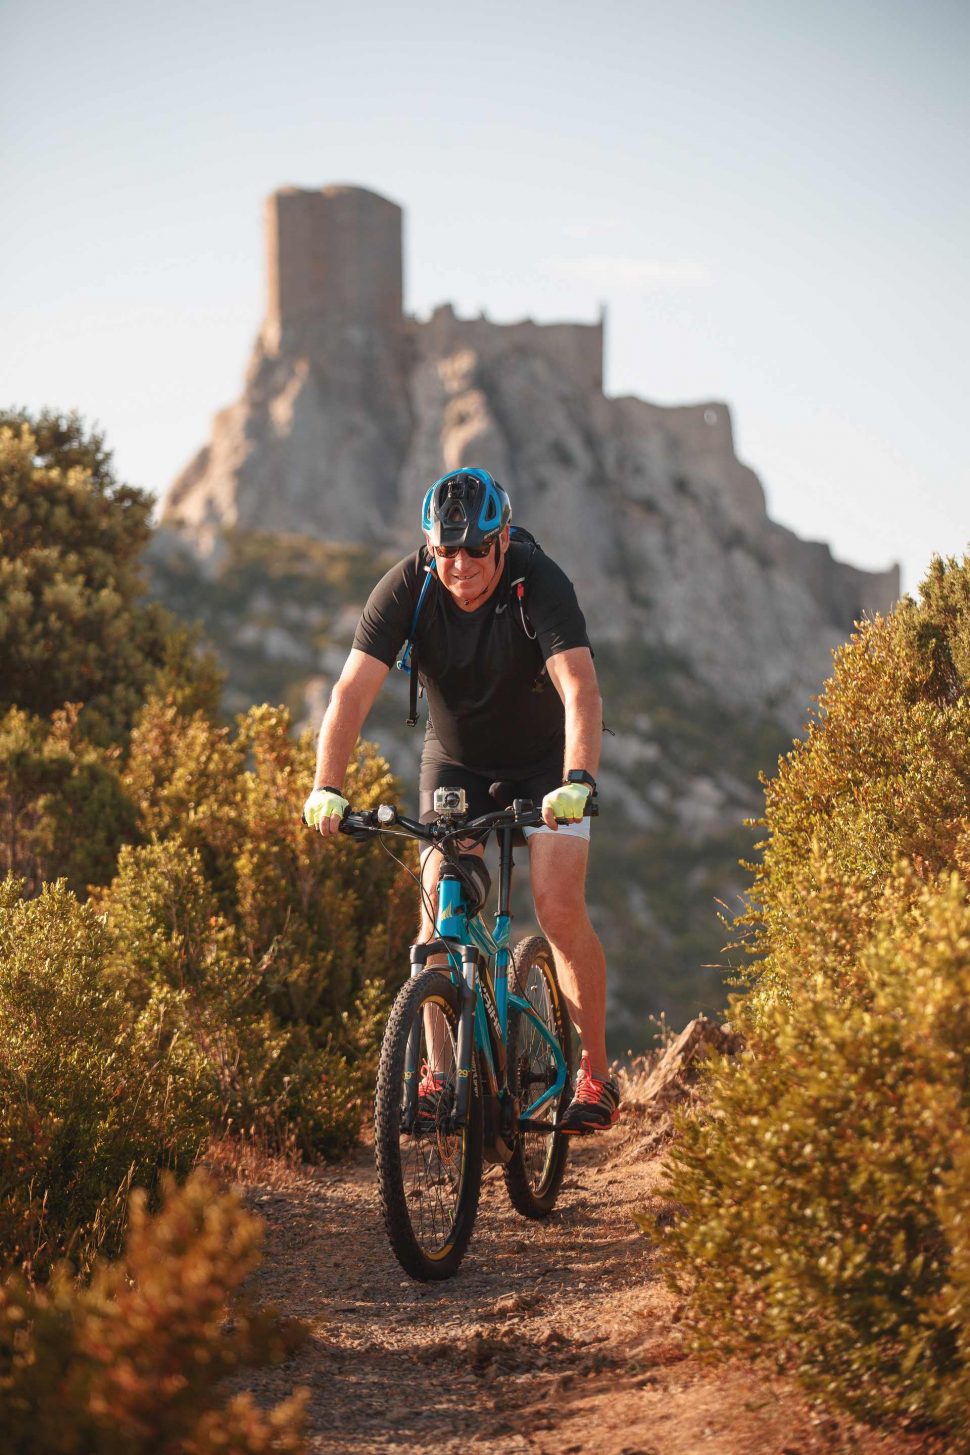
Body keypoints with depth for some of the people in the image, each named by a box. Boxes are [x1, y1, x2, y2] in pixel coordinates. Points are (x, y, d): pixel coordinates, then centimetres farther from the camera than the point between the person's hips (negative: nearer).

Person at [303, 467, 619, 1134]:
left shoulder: (540, 582, -29)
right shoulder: (407, 586, -22)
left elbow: (580, 689, -41)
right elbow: (353, 690, -29)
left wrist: (578, 781, -57)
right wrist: (327, 789, -42)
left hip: (546, 760, -3)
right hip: (456, 760, 3)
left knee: (559, 905, -17)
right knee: (438, 909, -11)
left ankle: (597, 1073, -4)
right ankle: (441, 1073, 2)